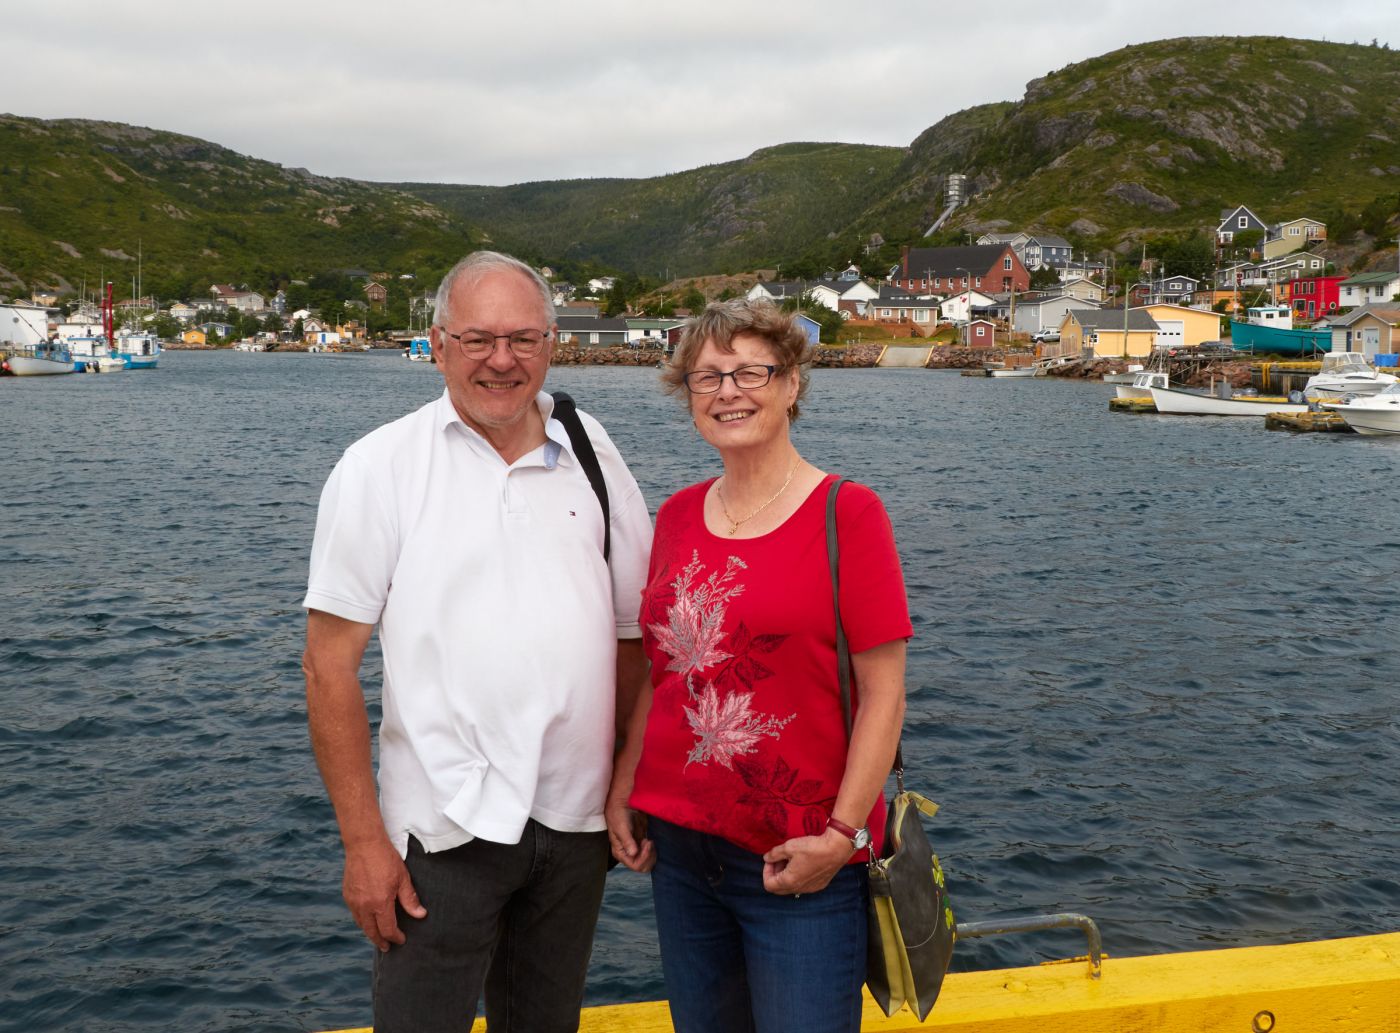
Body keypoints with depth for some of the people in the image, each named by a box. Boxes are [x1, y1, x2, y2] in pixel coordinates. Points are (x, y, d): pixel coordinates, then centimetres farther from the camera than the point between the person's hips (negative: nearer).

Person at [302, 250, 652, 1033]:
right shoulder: (382, 467, -6)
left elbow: (633, 637, 9)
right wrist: (363, 840, -11)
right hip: (445, 823, -3)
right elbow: (330, 666, -8)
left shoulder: (593, 456, 4)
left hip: (576, 821, 4)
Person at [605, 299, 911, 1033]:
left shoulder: (846, 512, -9)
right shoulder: (678, 516, 6)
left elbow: (883, 695, -11)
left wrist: (843, 833, -16)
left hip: (802, 866, -5)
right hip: (680, 846, 5)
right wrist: (623, 790, 6)